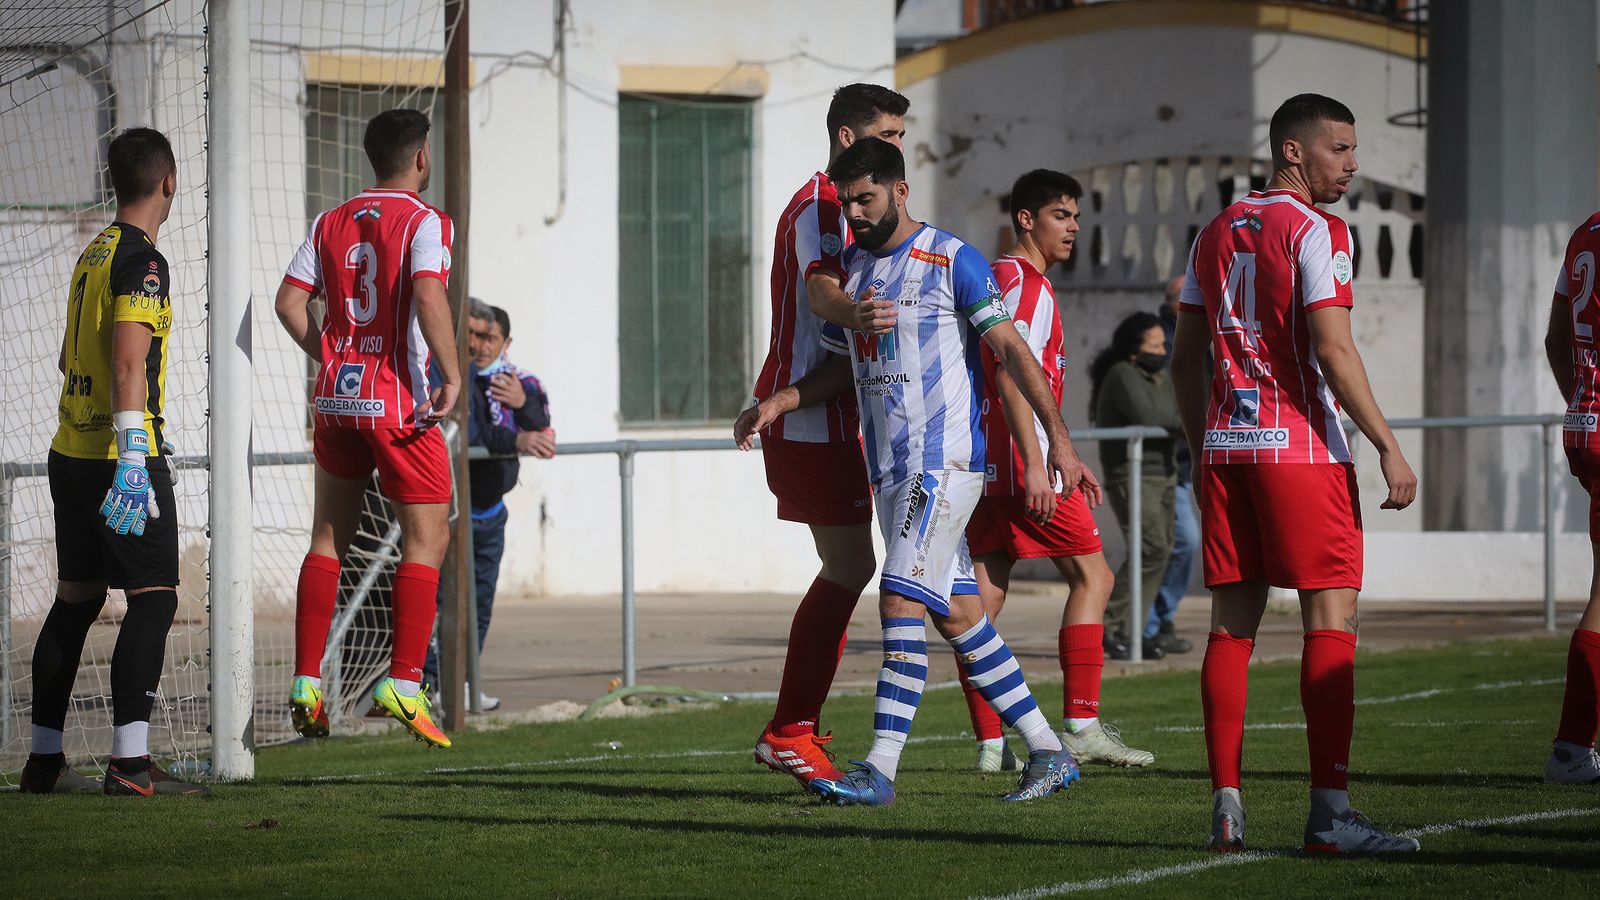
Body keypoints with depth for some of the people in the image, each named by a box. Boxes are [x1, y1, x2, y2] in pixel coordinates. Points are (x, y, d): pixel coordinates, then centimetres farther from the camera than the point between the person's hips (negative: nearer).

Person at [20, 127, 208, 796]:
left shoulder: (93, 253, 14)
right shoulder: (141, 262, -13)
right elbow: (128, 365, -22)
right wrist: (133, 459, -26)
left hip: (70, 452, 9)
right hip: (119, 454, -9)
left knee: (76, 598, 12)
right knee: (154, 598, -9)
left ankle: (43, 759, 14)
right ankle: (130, 762, -16)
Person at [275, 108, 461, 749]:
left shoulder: (331, 223, 11)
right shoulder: (424, 222, -6)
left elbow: (288, 301, 4)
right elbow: (428, 295, -23)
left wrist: (328, 358, 15)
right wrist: (452, 375, -19)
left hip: (337, 397, 6)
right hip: (400, 402, -6)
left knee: (328, 539, 12)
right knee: (427, 538, 1)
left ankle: (306, 684, 7)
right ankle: (403, 683, -9)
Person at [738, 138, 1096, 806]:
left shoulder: (951, 260, -8)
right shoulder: (850, 266, 13)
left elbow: (1012, 350, -10)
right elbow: (841, 367, 23)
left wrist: (1059, 441, -15)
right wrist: (777, 403, 7)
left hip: (945, 462, -8)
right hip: (889, 469, 8)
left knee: (901, 603, -15)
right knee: (956, 615, 8)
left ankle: (880, 769, -15)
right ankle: (1049, 755, 15)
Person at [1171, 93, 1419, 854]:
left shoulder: (1216, 235, 14)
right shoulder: (1316, 233, -8)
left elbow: (1185, 357, 16)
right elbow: (1333, 348, -16)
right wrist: (1388, 447, -14)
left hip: (1226, 448, 7)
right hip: (1302, 447, -7)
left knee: (1231, 623, 8)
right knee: (1331, 621, -5)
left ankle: (1226, 805, 5)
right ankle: (1329, 812, -9)